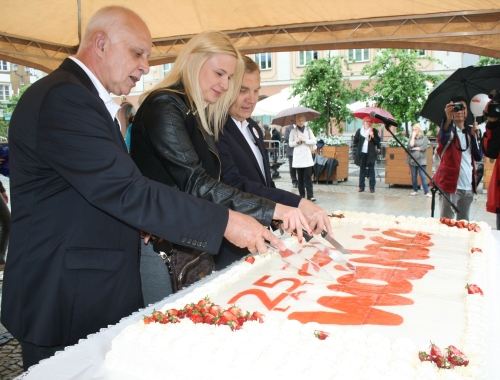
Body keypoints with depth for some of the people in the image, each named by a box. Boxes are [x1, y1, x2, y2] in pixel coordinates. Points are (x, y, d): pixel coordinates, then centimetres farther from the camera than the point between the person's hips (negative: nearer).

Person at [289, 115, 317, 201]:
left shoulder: (308, 130, 7)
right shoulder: (293, 131, 5)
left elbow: (314, 141, 3)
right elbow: (290, 144, 5)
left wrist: (305, 140, -11)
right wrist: (296, 141, -14)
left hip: (307, 156, 0)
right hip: (298, 157, 0)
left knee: (308, 177, -6)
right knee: (300, 177, 4)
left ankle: (310, 195, -6)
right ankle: (301, 195, 11)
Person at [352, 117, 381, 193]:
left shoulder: (374, 131, 4)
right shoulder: (359, 131, 7)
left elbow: (378, 142, 0)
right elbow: (355, 142, 9)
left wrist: (373, 136, -15)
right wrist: (354, 152, 3)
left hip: (371, 154, -1)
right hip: (361, 153, 1)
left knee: (371, 170, 1)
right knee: (362, 170, 6)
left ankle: (372, 187, 4)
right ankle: (361, 186, 11)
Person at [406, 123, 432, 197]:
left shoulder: (424, 138, 4)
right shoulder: (411, 138, 9)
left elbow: (424, 148, -8)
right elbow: (410, 146, -10)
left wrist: (414, 148, -5)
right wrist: (413, 136, -7)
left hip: (421, 160, -3)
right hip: (412, 160, 3)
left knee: (423, 176, -7)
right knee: (413, 176, 8)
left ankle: (426, 192, -7)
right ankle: (415, 190, 19)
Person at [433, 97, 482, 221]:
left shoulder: (470, 131, 15)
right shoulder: (449, 129, -1)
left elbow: (478, 157, 7)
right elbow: (443, 138, -28)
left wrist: (474, 136, -4)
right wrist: (448, 118, -47)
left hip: (468, 187, 6)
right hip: (451, 185, -6)